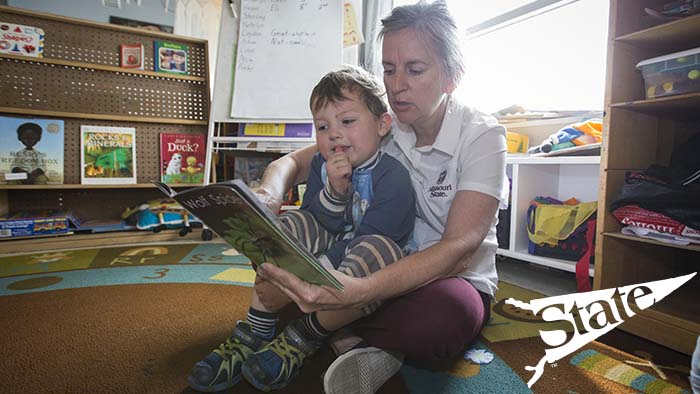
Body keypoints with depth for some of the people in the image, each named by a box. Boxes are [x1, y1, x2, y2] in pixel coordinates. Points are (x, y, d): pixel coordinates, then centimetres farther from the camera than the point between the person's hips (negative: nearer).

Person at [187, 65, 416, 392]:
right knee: (291, 226, -14)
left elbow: (362, 246, -28)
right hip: (330, 249, 6)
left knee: (383, 248, -37)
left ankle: (303, 337, -18)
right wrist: (334, 192, -30)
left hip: (371, 272, -5)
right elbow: (317, 226, -9)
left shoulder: (393, 177, -22)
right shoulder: (321, 165, -1)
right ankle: (253, 334, -13)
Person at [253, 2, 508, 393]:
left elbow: (459, 250, -27)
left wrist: (359, 291, -44)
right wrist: (266, 199, -28)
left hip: (457, 280, -4)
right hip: (388, 270, 4)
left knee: (445, 312, -40)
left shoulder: (482, 136, -14)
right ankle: (382, 343, -15)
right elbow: (291, 162, -1)